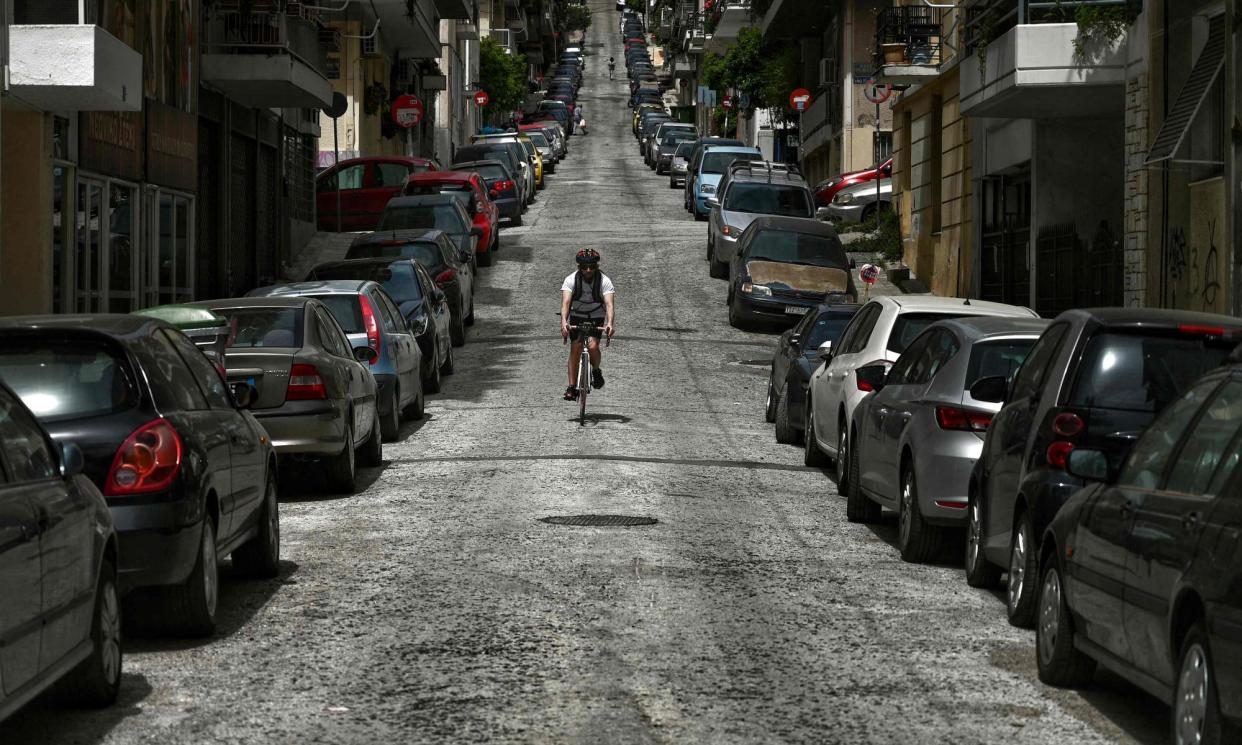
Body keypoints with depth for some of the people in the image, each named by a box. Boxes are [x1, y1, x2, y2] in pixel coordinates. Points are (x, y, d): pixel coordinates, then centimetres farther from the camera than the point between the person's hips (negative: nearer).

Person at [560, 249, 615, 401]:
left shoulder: (604, 281, -21)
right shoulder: (571, 280, -20)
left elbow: (609, 304, -33)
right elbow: (565, 302, -32)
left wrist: (610, 324, -50)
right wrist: (564, 322, -49)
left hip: (597, 317, -1)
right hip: (577, 316, 1)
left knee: (593, 346, -24)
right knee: (576, 347, -16)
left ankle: (596, 371, 7)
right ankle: (572, 387, -11)